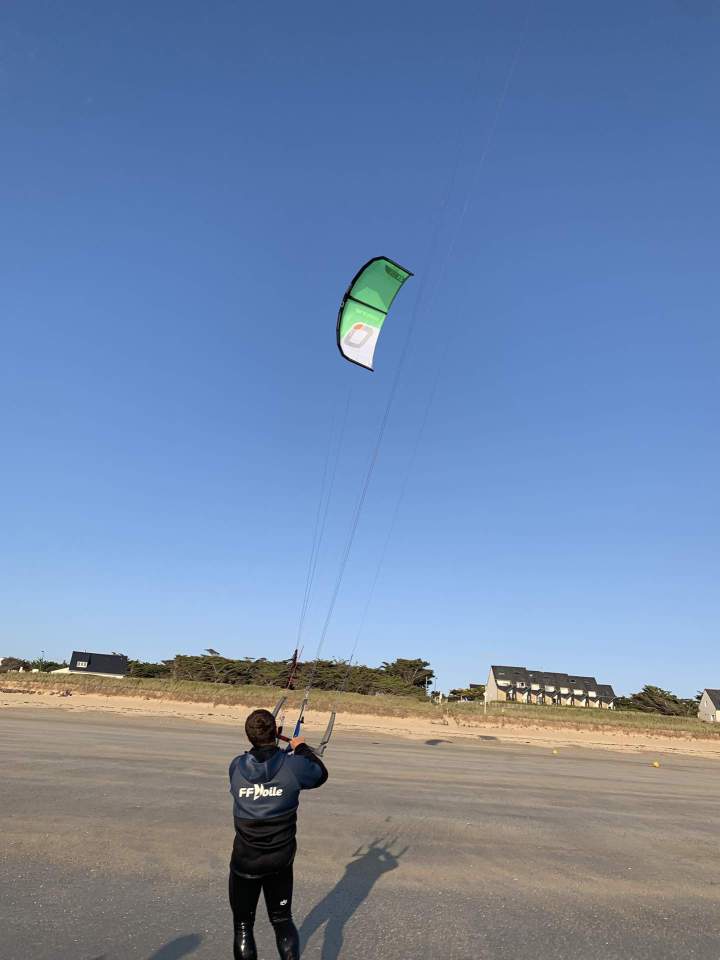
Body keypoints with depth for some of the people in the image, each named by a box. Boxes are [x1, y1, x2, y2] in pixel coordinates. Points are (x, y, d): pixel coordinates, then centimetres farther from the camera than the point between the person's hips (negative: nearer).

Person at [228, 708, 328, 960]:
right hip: (281, 859, 0)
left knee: (243, 925, 18)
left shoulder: (236, 767, -15)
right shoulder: (294, 765, -19)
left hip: (245, 860, 0)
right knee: (282, 920, 22)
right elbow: (321, 774, 0)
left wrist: (271, 746, 18)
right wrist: (301, 748, 12)